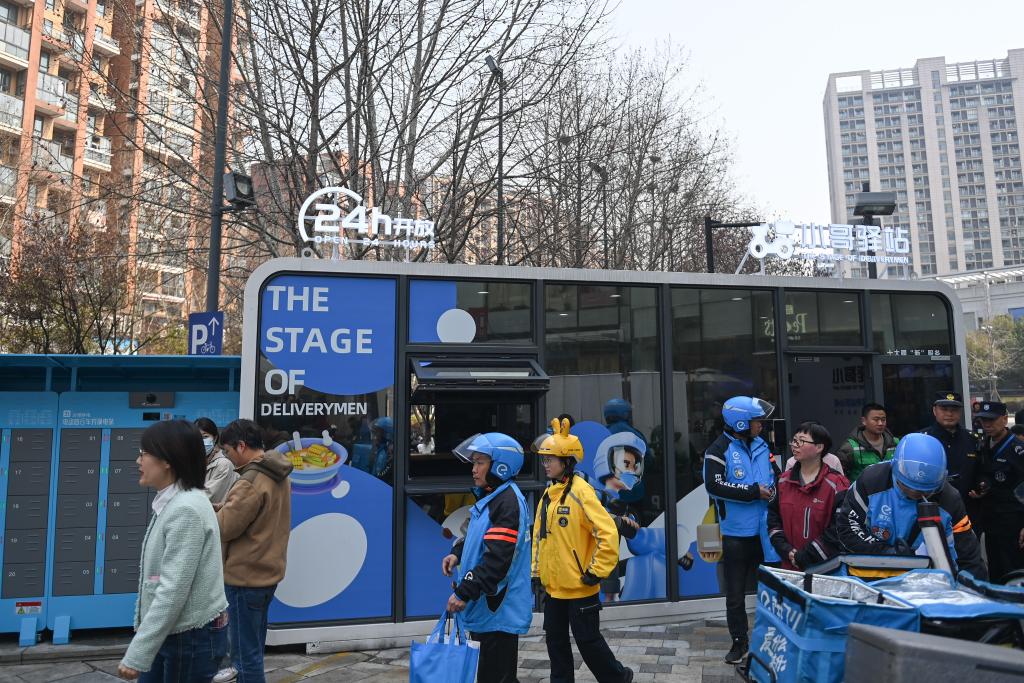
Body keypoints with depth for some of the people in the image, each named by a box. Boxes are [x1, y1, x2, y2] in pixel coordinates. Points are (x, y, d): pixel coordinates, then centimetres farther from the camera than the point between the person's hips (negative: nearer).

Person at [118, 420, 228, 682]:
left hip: (193, 638, -8)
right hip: (171, 634, 8)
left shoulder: (186, 510, -22)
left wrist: (137, 655, -21)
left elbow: (173, 591, -24)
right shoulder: (172, 504, 8)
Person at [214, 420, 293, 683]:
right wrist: (224, 507, 3)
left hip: (245, 575, -9)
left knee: (246, 650, 2)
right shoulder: (278, 476, 8)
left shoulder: (251, 481, -23)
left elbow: (224, 527, -17)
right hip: (267, 571, 9)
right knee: (253, 644, 22)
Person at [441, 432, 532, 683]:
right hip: (484, 606, 10)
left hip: (499, 609, -10)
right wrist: (457, 553, 5)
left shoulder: (508, 502, -21)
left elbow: (497, 559, -26)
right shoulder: (489, 495, 10)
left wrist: (464, 592, -23)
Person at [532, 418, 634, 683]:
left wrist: (597, 571, -18)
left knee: (588, 640, 6)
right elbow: (539, 535, 17)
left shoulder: (580, 492, -18)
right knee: (555, 640, 15)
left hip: (579, 587, -7)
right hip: (553, 586, 7)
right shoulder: (548, 494, 7)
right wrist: (536, 571, 15)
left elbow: (608, 533, -22)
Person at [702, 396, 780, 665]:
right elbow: (714, 485, -21)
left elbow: (774, 477, 19)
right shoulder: (719, 450, -11)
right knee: (736, 592, 8)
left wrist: (771, 491, -3)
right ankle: (739, 641, 23)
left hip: (763, 530, 5)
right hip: (736, 533, -4)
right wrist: (753, 492, -18)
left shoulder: (762, 446, 7)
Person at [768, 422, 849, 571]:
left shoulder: (836, 484, -10)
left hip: (826, 568, -5)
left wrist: (803, 557, -15)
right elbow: (773, 517, 10)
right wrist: (787, 552, -5)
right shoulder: (784, 481, 7)